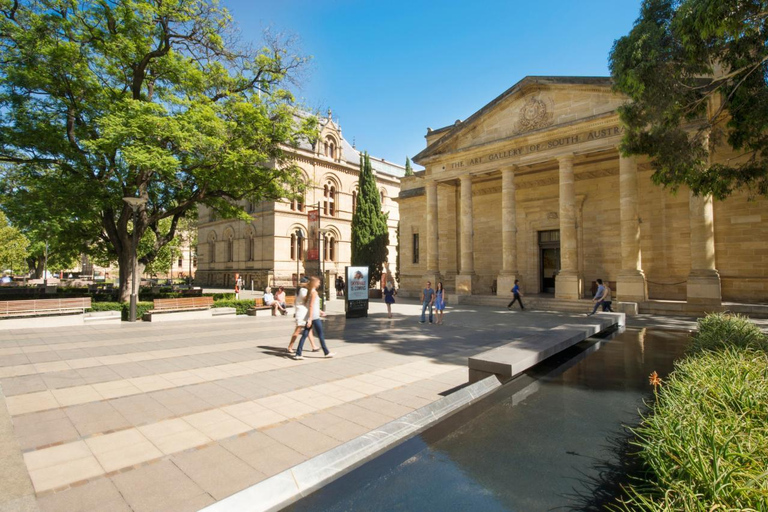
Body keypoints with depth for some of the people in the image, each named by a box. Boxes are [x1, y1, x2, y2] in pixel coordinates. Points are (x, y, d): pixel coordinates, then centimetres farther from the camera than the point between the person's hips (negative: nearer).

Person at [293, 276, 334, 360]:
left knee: (304, 335, 4)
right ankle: (327, 352, 14)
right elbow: (311, 306, -19)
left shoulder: (309, 291, 14)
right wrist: (310, 319, -22)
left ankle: (298, 354, 2)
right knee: (320, 335, 3)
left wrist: (320, 311, 28)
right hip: (314, 317, -8)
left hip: (309, 316, 8)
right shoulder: (314, 292, -12)